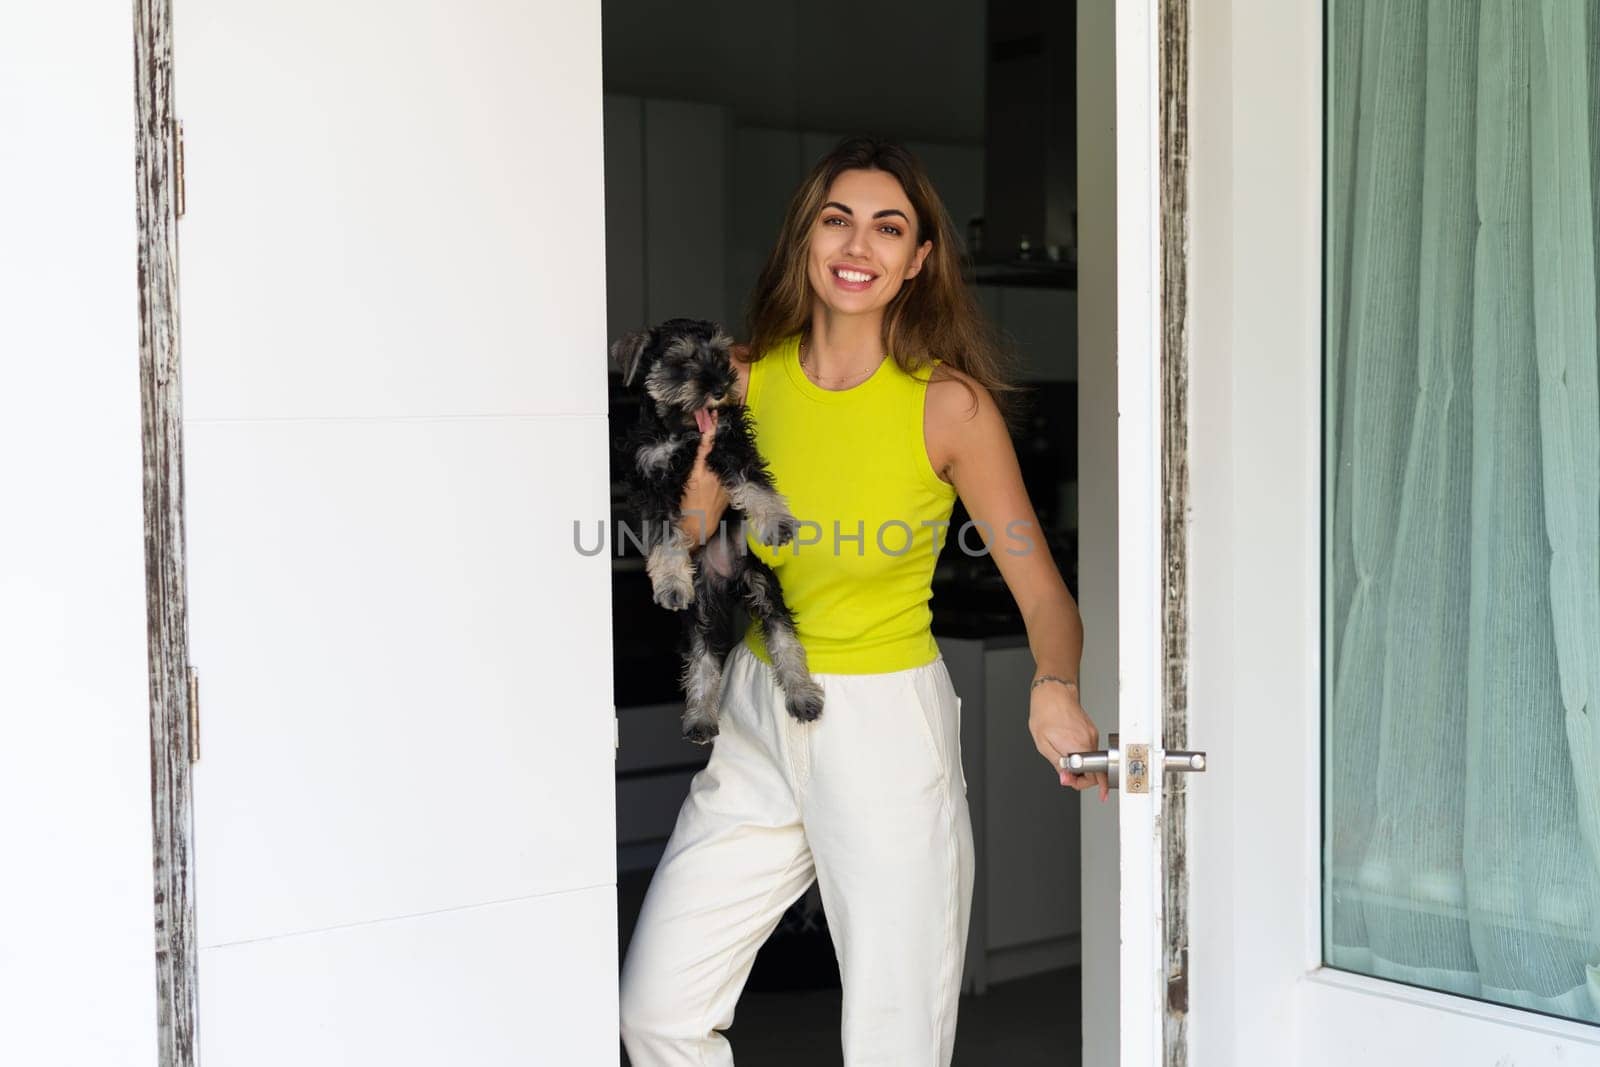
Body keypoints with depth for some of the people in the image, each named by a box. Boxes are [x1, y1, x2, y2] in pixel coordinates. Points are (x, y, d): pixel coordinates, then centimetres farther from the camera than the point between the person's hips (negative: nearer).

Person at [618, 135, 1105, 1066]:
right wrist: (699, 436, -10)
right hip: (757, 718, 4)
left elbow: (1043, 592, -11)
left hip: (886, 725, -4)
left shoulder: (950, 404, -10)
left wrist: (1056, 692, -31)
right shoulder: (750, 377, 0)